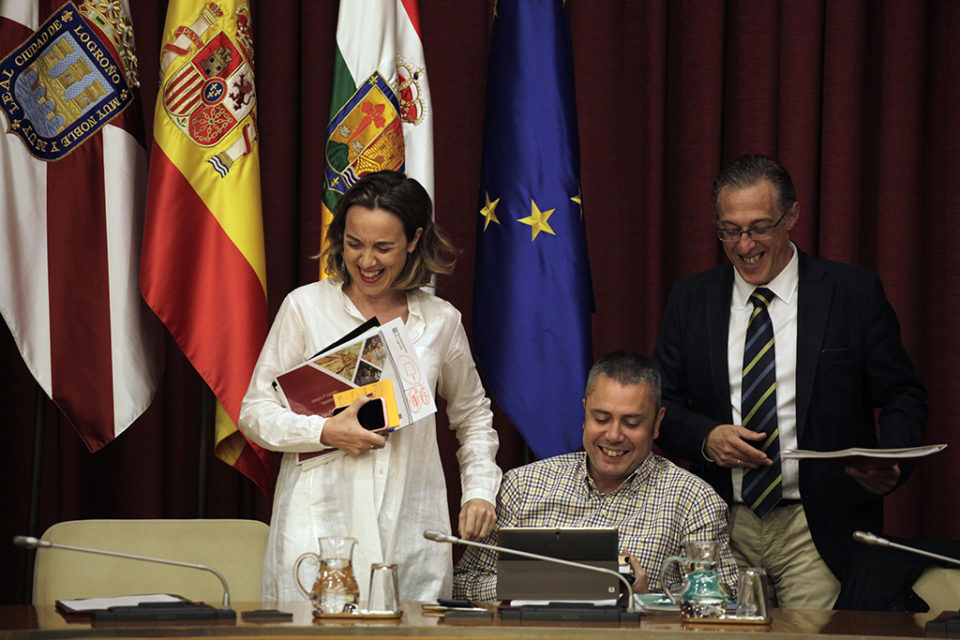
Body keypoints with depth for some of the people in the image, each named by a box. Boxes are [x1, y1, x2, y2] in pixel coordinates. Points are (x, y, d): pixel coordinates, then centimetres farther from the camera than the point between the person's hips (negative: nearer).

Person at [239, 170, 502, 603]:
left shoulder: (441, 321, 11)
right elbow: (255, 412, 4)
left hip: (411, 533, 2)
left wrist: (480, 491, 11)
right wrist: (325, 431, -11)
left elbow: (473, 417, 26)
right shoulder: (305, 307, 4)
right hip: (319, 528, -2)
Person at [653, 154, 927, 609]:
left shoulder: (855, 294, 0)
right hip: (720, 528, 2)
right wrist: (706, 437, -10)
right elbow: (663, 404, 11)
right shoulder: (690, 299, 8)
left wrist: (890, 463, -17)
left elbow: (903, 398, 3)